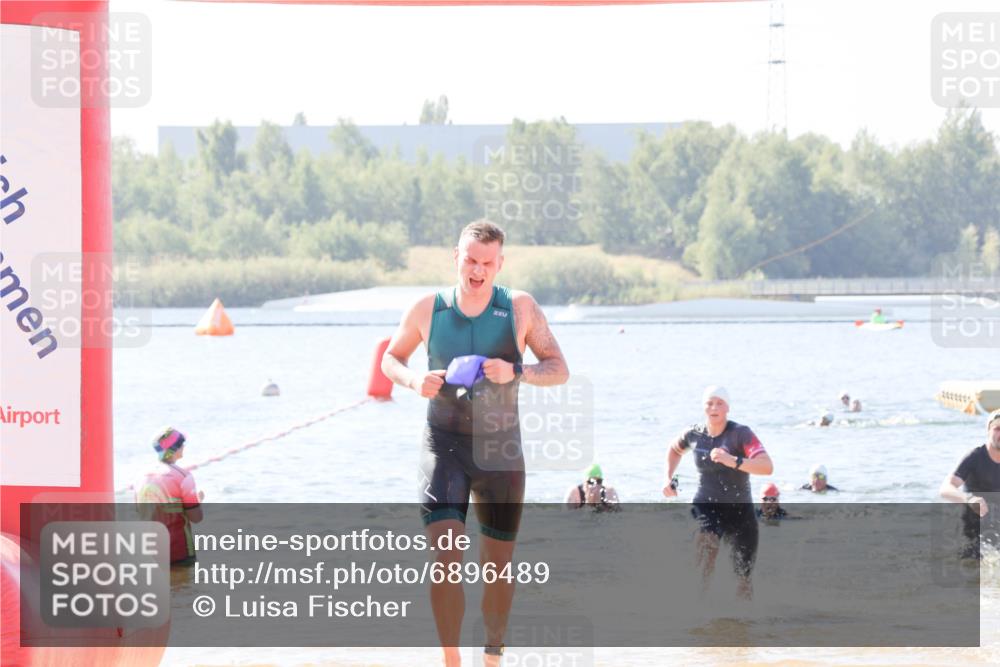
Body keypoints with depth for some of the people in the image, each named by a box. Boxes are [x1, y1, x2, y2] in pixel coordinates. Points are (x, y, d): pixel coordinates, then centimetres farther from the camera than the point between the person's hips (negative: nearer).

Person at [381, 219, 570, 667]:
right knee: (445, 555, -18)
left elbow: (559, 370, -4)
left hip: (500, 448, 1)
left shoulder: (520, 308, -4)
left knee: (498, 563, 11)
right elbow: (390, 358, 11)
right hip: (444, 445, -1)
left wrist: (516, 371, -23)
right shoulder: (428, 309, -3)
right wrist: (414, 379, -12)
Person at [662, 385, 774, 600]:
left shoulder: (740, 433, -13)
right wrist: (668, 477, 13)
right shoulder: (694, 435, 0)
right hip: (706, 506, 1)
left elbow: (767, 467, -28)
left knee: (743, 576, 5)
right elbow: (675, 449, 26)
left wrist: (733, 461, -40)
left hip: (740, 510, -1)